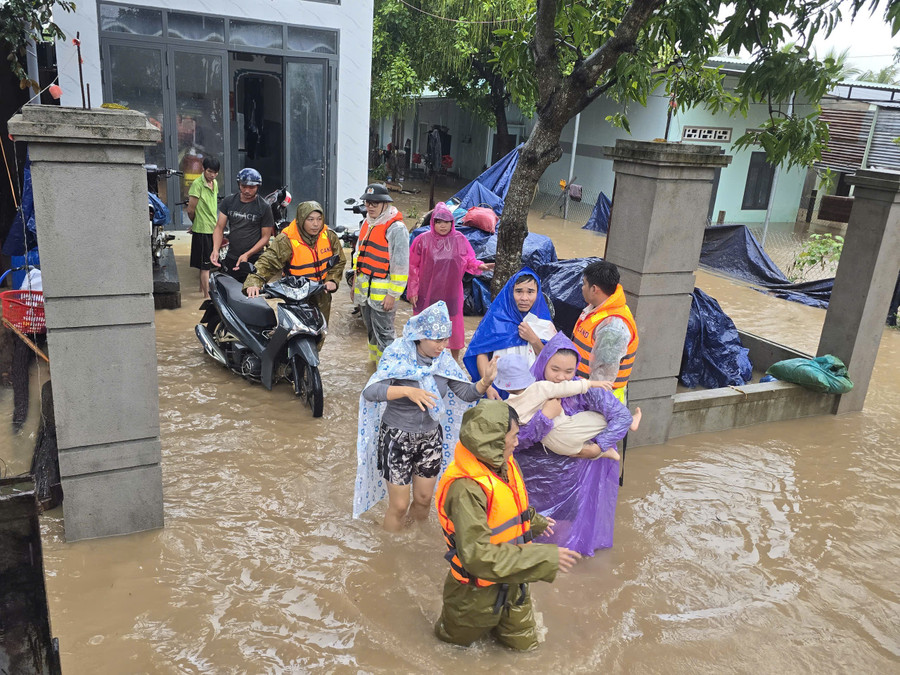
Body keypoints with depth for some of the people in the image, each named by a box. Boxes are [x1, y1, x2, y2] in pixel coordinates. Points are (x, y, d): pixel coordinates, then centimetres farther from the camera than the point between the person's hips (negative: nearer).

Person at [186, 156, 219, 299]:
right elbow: (191, 210, -14)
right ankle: (207, 295, -2)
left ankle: (203, 287, 36)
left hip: (213, 228, 8)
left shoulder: (215, 183, 10)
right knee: (205, 264, -6)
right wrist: (196, 223, 3)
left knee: (207, 263, 20)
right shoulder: (197, 184, -15)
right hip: (202, 230, -8)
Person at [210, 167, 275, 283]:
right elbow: (219, 227, 7)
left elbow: (265, 237, -3)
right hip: (230, 259, 3)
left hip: (253, 261, -3)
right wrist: (215, 249, -12)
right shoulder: (229, 201, 7)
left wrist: (247, 255, -16)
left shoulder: (264, 207, -3)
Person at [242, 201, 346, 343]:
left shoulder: (329, 236, -4)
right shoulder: (286, 240, -19)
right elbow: (267, 262, -25)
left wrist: (332, 280, -5)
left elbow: (339, 261, 10)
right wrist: (254, 282, -41)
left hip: (322, 298, 5)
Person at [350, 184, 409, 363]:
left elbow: (401, 265, -17)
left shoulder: (396, 228, -14)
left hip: (382, 291, -8)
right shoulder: (367, 223, 13)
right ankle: (375, 361, 34)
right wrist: (355, 282, 20)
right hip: (363, 289, 8)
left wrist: (393, 294, -18)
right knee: (371, 331, 19)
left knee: (383, 334, -4)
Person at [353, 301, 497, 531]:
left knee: (424, 499, 18)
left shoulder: (443, 360, -6)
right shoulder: (399, 358, -20)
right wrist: (408, 391, -46)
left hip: (430, 438, 5)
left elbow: (467, 393, -4)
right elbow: (370, 392, -32)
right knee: (399, 506, 6)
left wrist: (485, 382, -25)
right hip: (397, 439, -5)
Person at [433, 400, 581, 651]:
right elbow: (477, 555, -38)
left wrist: (535, 521, 28)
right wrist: (546, 558, -37)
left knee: (524, 641, 21)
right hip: (478, 591, -7)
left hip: (511, 583, 7)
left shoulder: (504, 465, -8)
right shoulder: (466, 488, -36)